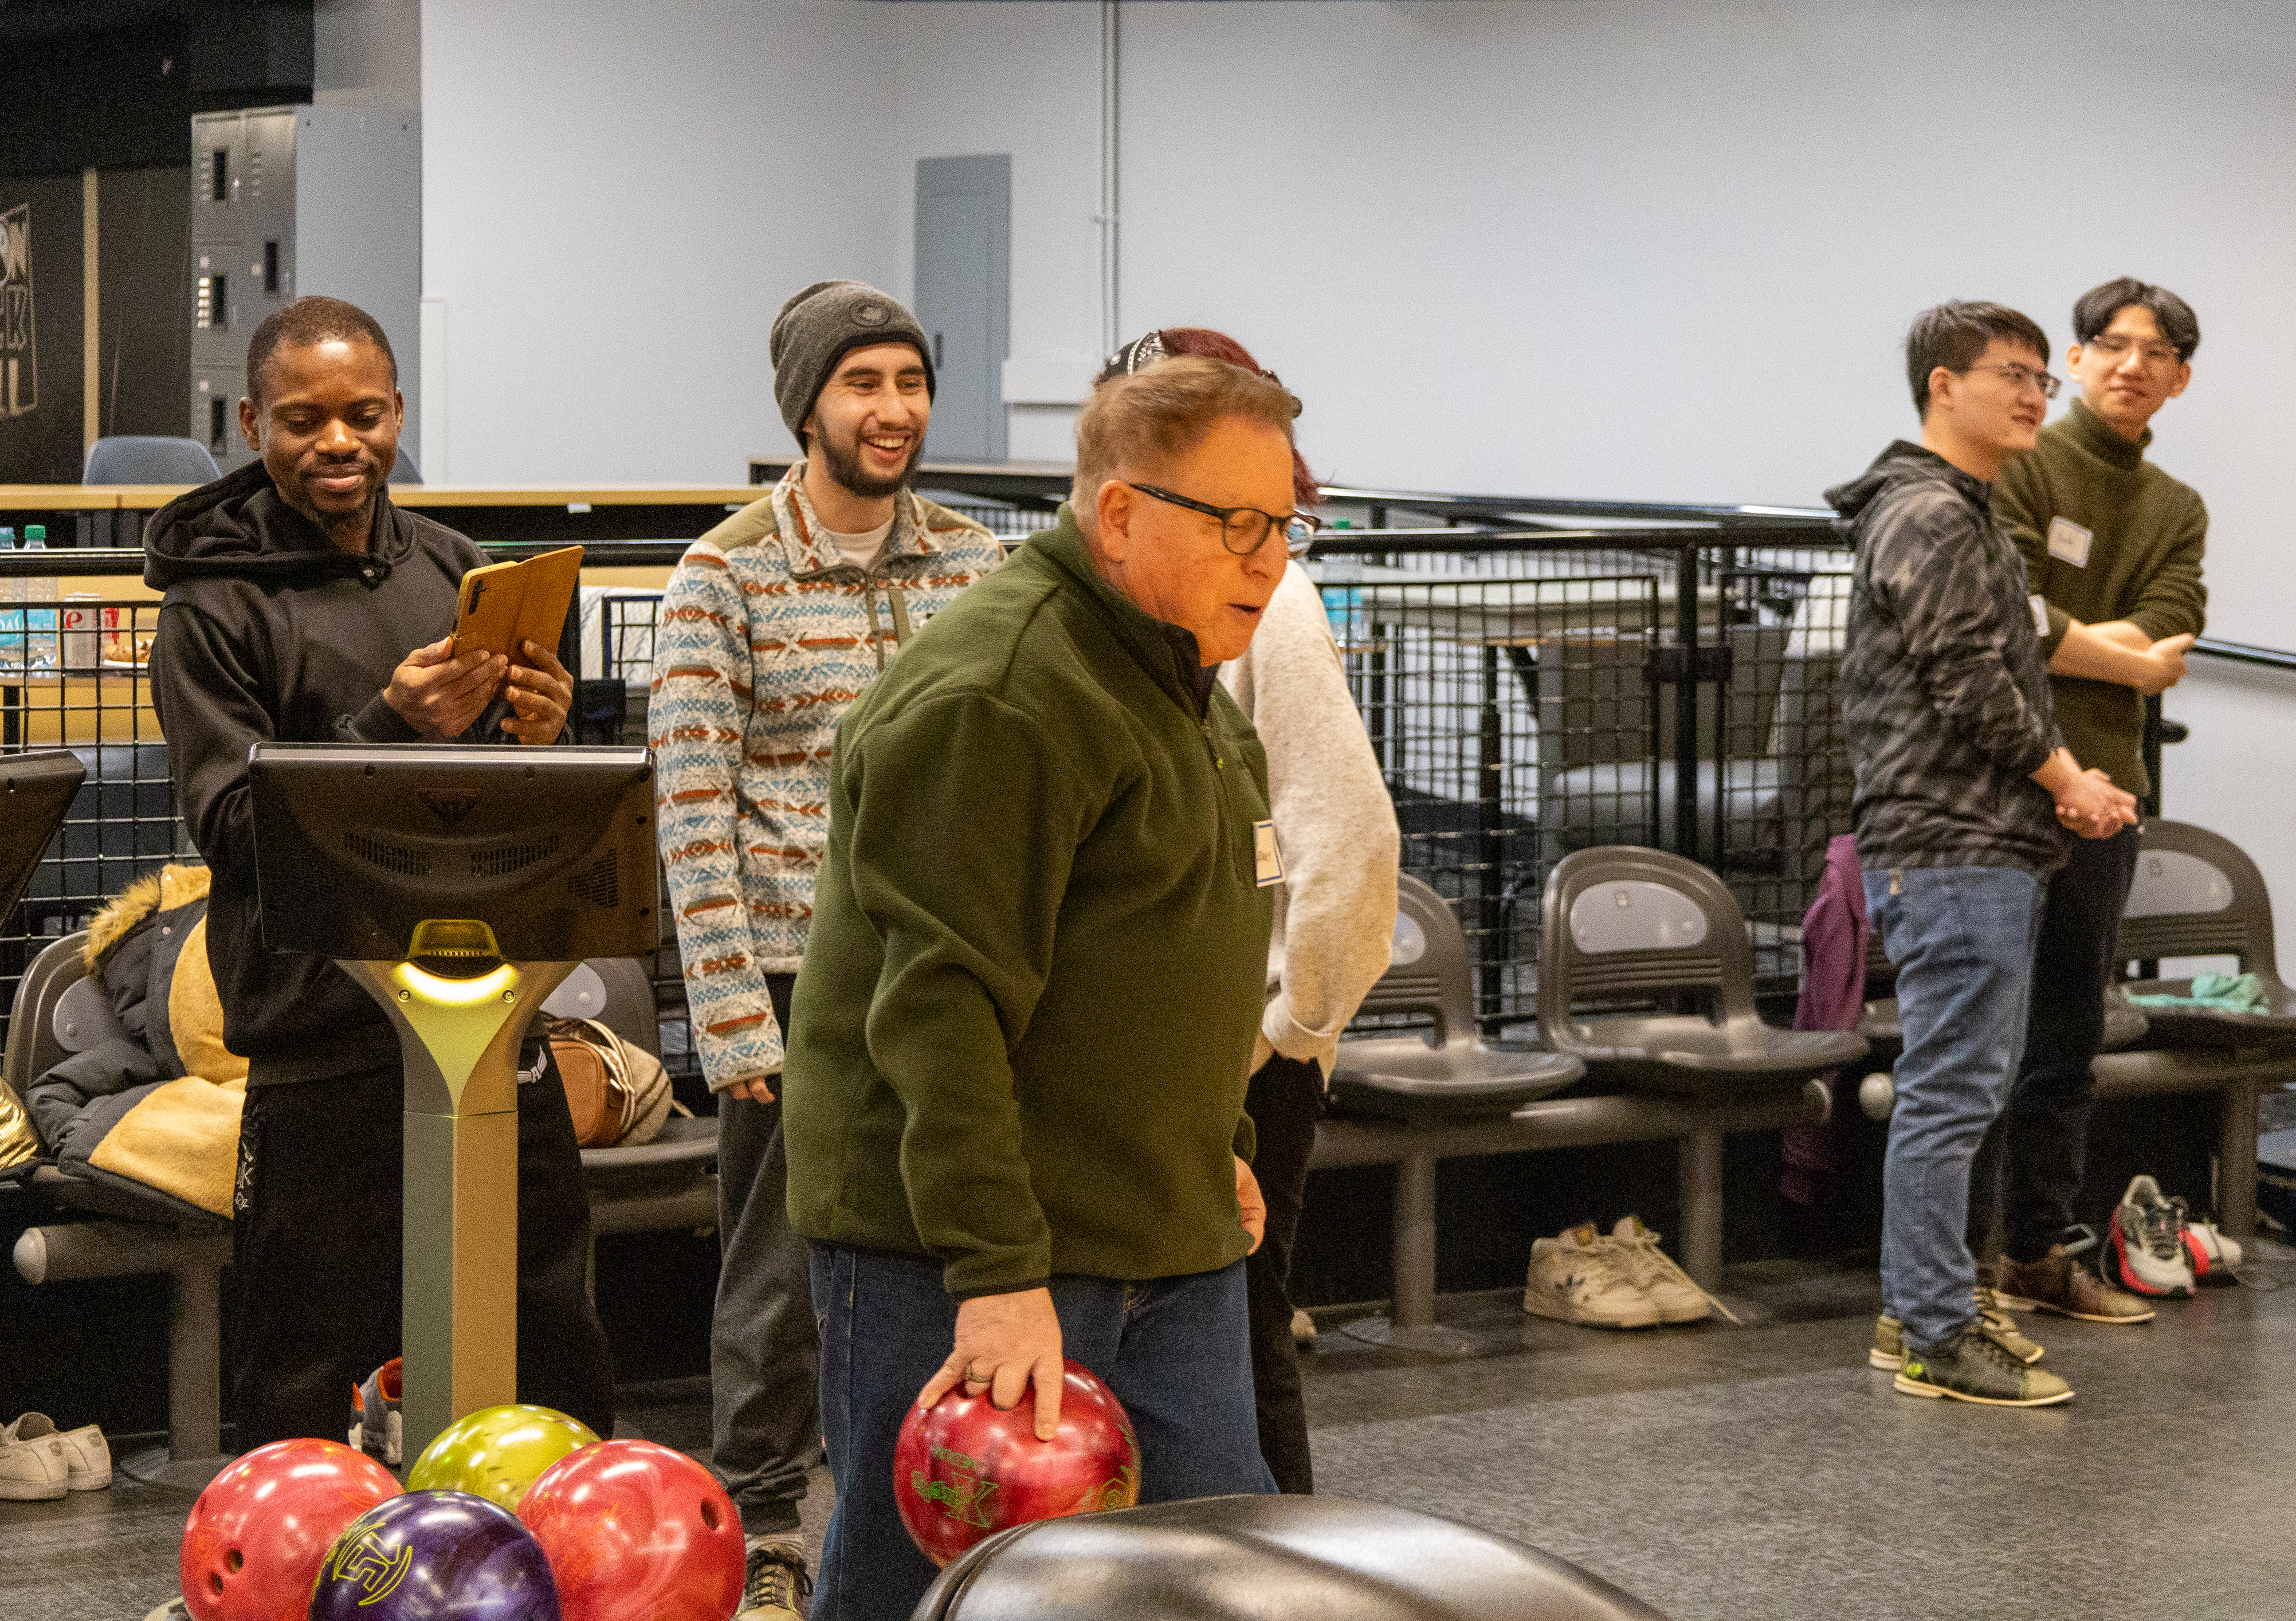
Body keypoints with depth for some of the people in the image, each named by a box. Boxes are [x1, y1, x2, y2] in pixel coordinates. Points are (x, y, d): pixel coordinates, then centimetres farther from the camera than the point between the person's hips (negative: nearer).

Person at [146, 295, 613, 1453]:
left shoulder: (453, 568, 13)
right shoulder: (215, 604, -3)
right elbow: (232, 824, -9)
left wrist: (536, 738, -5)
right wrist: (395, 729, -21)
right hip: (320, 1036, -5)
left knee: (554, 1347, 9)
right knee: (312, 1381, 0)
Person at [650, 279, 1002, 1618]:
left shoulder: (973, 562, 7)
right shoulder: (726, 578, -6)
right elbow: (695, 815, -9)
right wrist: (732, 1016, -14)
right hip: (797, 976, -4)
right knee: (784, 1270, 4)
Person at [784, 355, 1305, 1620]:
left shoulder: (1183, 682, 16)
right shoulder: (991, 700, -17)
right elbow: (942, 1003, -24)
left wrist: (1217, 1145, 26)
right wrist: (999, 1276, -28)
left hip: (1172, 1247, 9)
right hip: (961, 1246, -9)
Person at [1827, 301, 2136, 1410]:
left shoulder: (1964, 517, 21)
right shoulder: (1930, 519, -13)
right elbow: (1968, 687, -19)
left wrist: (2065, 781, 8)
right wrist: (2065, 781, -7)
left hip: (1984, 844, 11)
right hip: (1952, 853, -11)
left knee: (1953, 1088, 15)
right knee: (1950, 1094, -8)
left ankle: (1915, 1309, 22)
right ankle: (1937, 1338, -5)